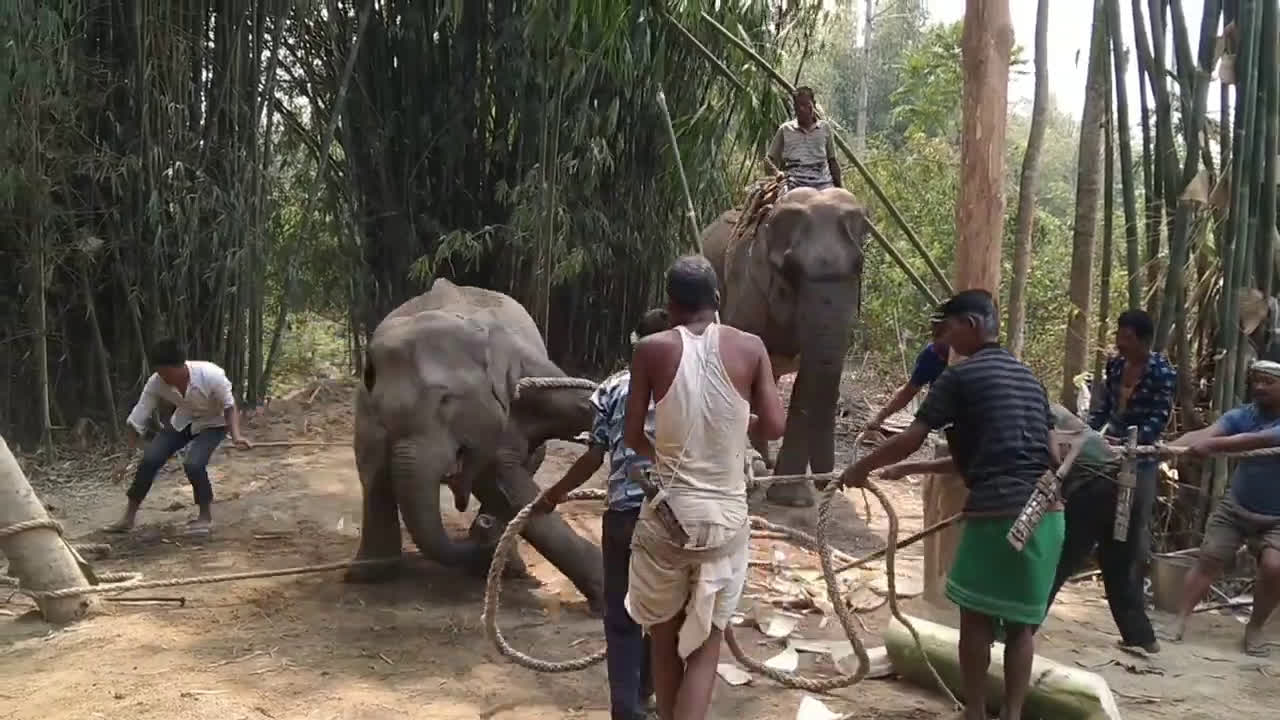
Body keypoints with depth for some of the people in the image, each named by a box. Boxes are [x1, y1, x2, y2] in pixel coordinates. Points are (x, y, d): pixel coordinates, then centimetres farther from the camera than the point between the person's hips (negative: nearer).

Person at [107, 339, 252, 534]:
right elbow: (137, 420, -14)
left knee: (193, 464, -26)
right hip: (182, 422, 4)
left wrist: (236, 435, -33)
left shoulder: (211, 375, -35)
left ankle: (205, 515, -1)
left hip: (212, 424, -4)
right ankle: (129, 517, 7)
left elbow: (229, 407, -19)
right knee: (149, 460, -11)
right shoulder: (156, 382, -24)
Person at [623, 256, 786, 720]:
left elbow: (632, 436, 2)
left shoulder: (651, 350, -3)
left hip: (668, 511, 0)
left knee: (665, 637, 18)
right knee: (705, 644, 9)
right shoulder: (749, 348, -2)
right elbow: (774, 426, -2)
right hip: (726, 514, 0)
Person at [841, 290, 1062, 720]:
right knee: (1021, 622, 13)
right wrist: (909, 471, 27)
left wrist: (860, 469, 12)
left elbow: (910, 439, -4)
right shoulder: (1028, 377, 21)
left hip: (998, 513, -7)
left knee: (976, 619, 8)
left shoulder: (961, 375, -2)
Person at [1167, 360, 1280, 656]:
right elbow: (1202, 434, -26)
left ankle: (1254, 628, 3)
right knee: (1208, 560, -3)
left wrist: (1213, 445, -55)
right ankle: (1180, 620, 5)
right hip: (1236, 507, 3)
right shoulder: (1243, 415, -11)